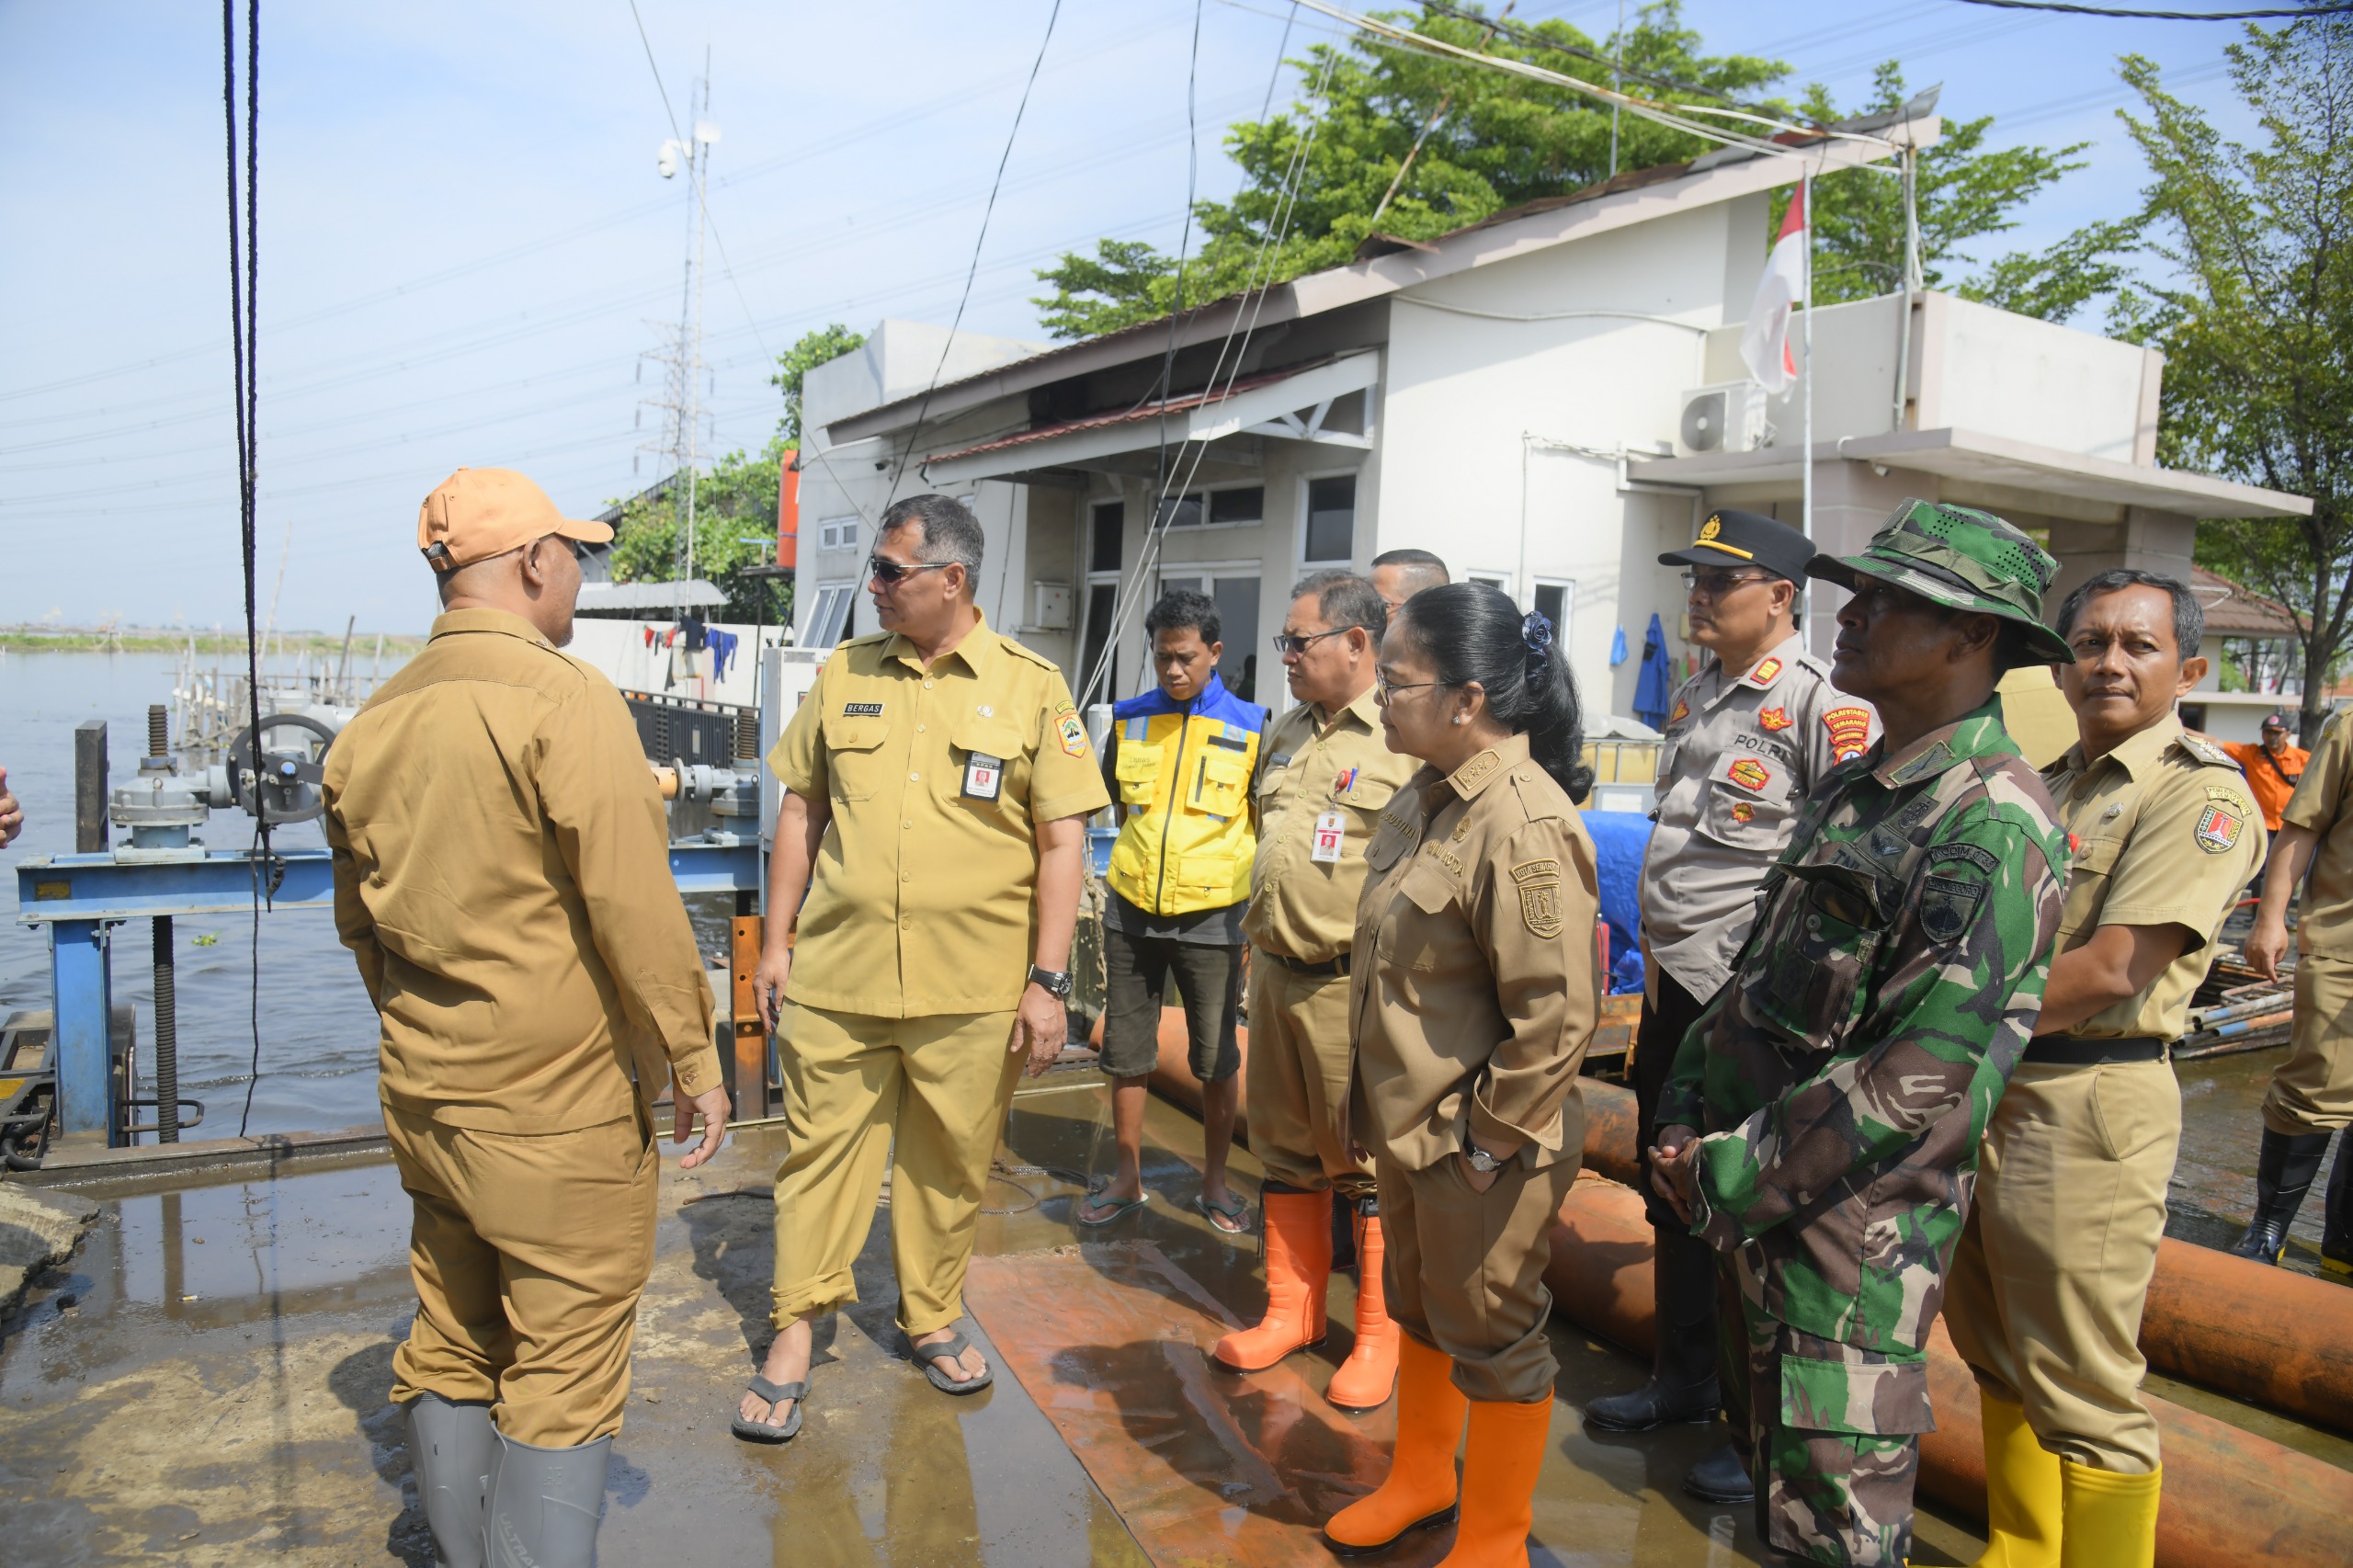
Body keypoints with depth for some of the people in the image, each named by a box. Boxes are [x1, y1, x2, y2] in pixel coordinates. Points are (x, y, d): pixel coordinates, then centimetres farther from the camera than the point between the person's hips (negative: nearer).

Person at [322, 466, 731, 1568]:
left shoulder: (373, 722, 7)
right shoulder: (565, 702, -17)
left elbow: (359, 925, 16)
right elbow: (636, 915, -18)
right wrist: (695, 1064, -9)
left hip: (422, 1103, 8)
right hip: (560, 1111, -8)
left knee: (449, 1353, 19)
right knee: (562, 1381, 3)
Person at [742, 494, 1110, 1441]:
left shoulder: (1030, 688, -3)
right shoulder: (845, 674, 6)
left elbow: (1062, 840, -3)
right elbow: (801, 809, 12)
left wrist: (1049, 980, -7)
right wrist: (777, 941, 8)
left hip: (973, 989, -1)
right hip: (836, 974, 2)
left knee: (950, 1164, 13)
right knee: (819, 1151, 9)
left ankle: (931, 1318, 33)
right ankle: (794, 1332, 25)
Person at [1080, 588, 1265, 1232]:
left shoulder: (1249, 728, -3)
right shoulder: (1128, 719, 5)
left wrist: (1258, 908, 0)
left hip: (1211, 918, -3)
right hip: (1132, 912, 3)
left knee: (1218, 1060, 6)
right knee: (1125, 1053, 10)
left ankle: (1215, 1181, 24)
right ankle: (1128, 1177, 26)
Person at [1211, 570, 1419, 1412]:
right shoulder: (1287, 732, 13)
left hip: (1354, 987, -8)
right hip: (1275, 974, 8)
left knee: (1367, 1161, 3)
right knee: (1286, 1151, 17)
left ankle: (1379, 1337, 20)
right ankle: (1291, 1312, 33)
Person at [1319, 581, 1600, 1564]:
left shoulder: (1524, 826, -26)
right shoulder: (1427, 797, 4)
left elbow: (1557, 1014, -26)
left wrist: (1486, 1139, -18)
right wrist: (1384, 1109, 16)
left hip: (1481, 1149, -9)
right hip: (1408, 1125, 9)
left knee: (1491, 1338, 11)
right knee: (1418, 1309, 25)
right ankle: (1421, 1480, 49)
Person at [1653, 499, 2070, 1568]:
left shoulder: (1990, 823, -20)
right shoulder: (1854, 790, 9)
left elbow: (1919, 1079, -25)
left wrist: (1728, 1175, -18)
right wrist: (1684, 1113, 4)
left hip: (1850, 1220, -8)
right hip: (1756, 1199, 8)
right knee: (1769, 1451, 25)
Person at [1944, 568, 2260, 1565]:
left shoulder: (2200, 793, -9)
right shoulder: (2044, 786, 16)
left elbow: (2110, 970, -18)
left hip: (2087, 1105, -8)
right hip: (1983, 1093, 8)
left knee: (2082, 1388, 1)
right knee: (1997, 1358, 19)